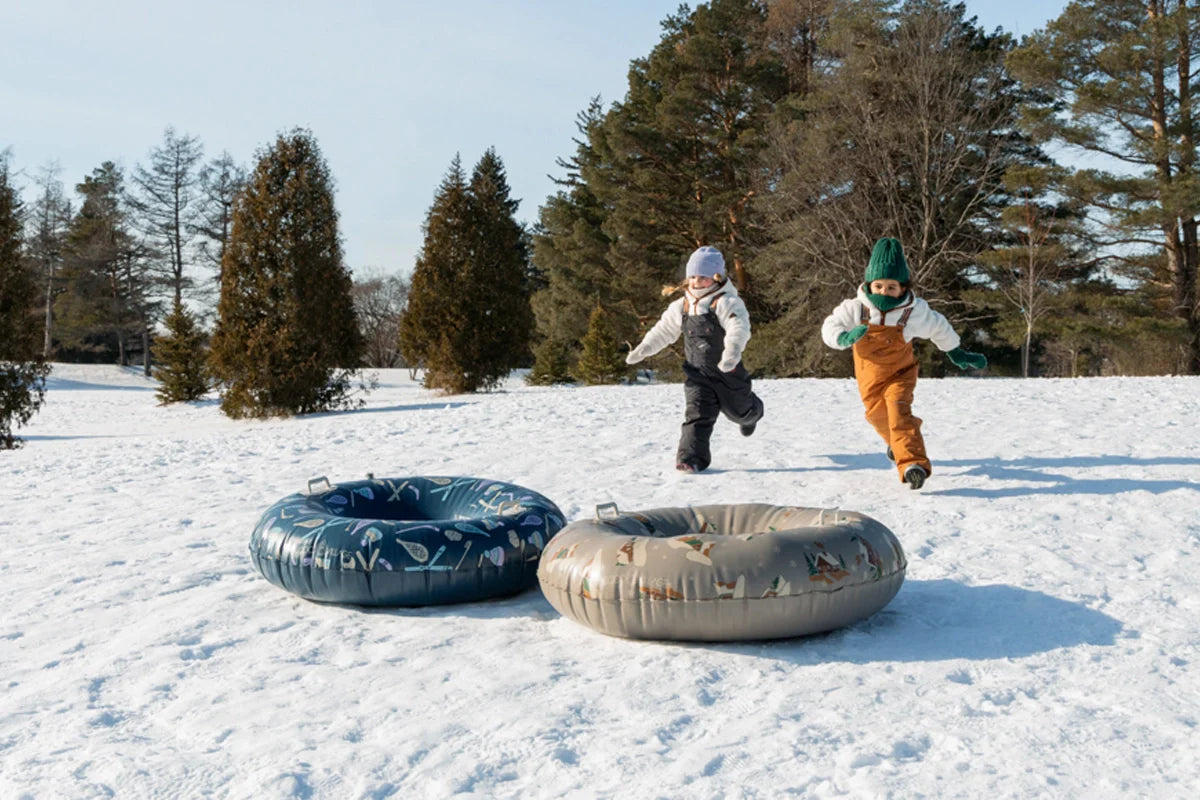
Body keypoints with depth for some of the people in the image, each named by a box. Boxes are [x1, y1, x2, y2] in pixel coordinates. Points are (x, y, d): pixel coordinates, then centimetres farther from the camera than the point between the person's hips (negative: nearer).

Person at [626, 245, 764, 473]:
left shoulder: (726, 302, -17)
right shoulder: (682, 307, 3)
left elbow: (739, 328, -32)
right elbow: (663, 330, 13)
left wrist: (732, 352, -49)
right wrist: (643, 349, 5)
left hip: (727, 371, -3)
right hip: (698, 374, 3)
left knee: (740, 411, 19)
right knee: (696, 414, -11)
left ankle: (752, 410, 55)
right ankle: (691, 457, -11)